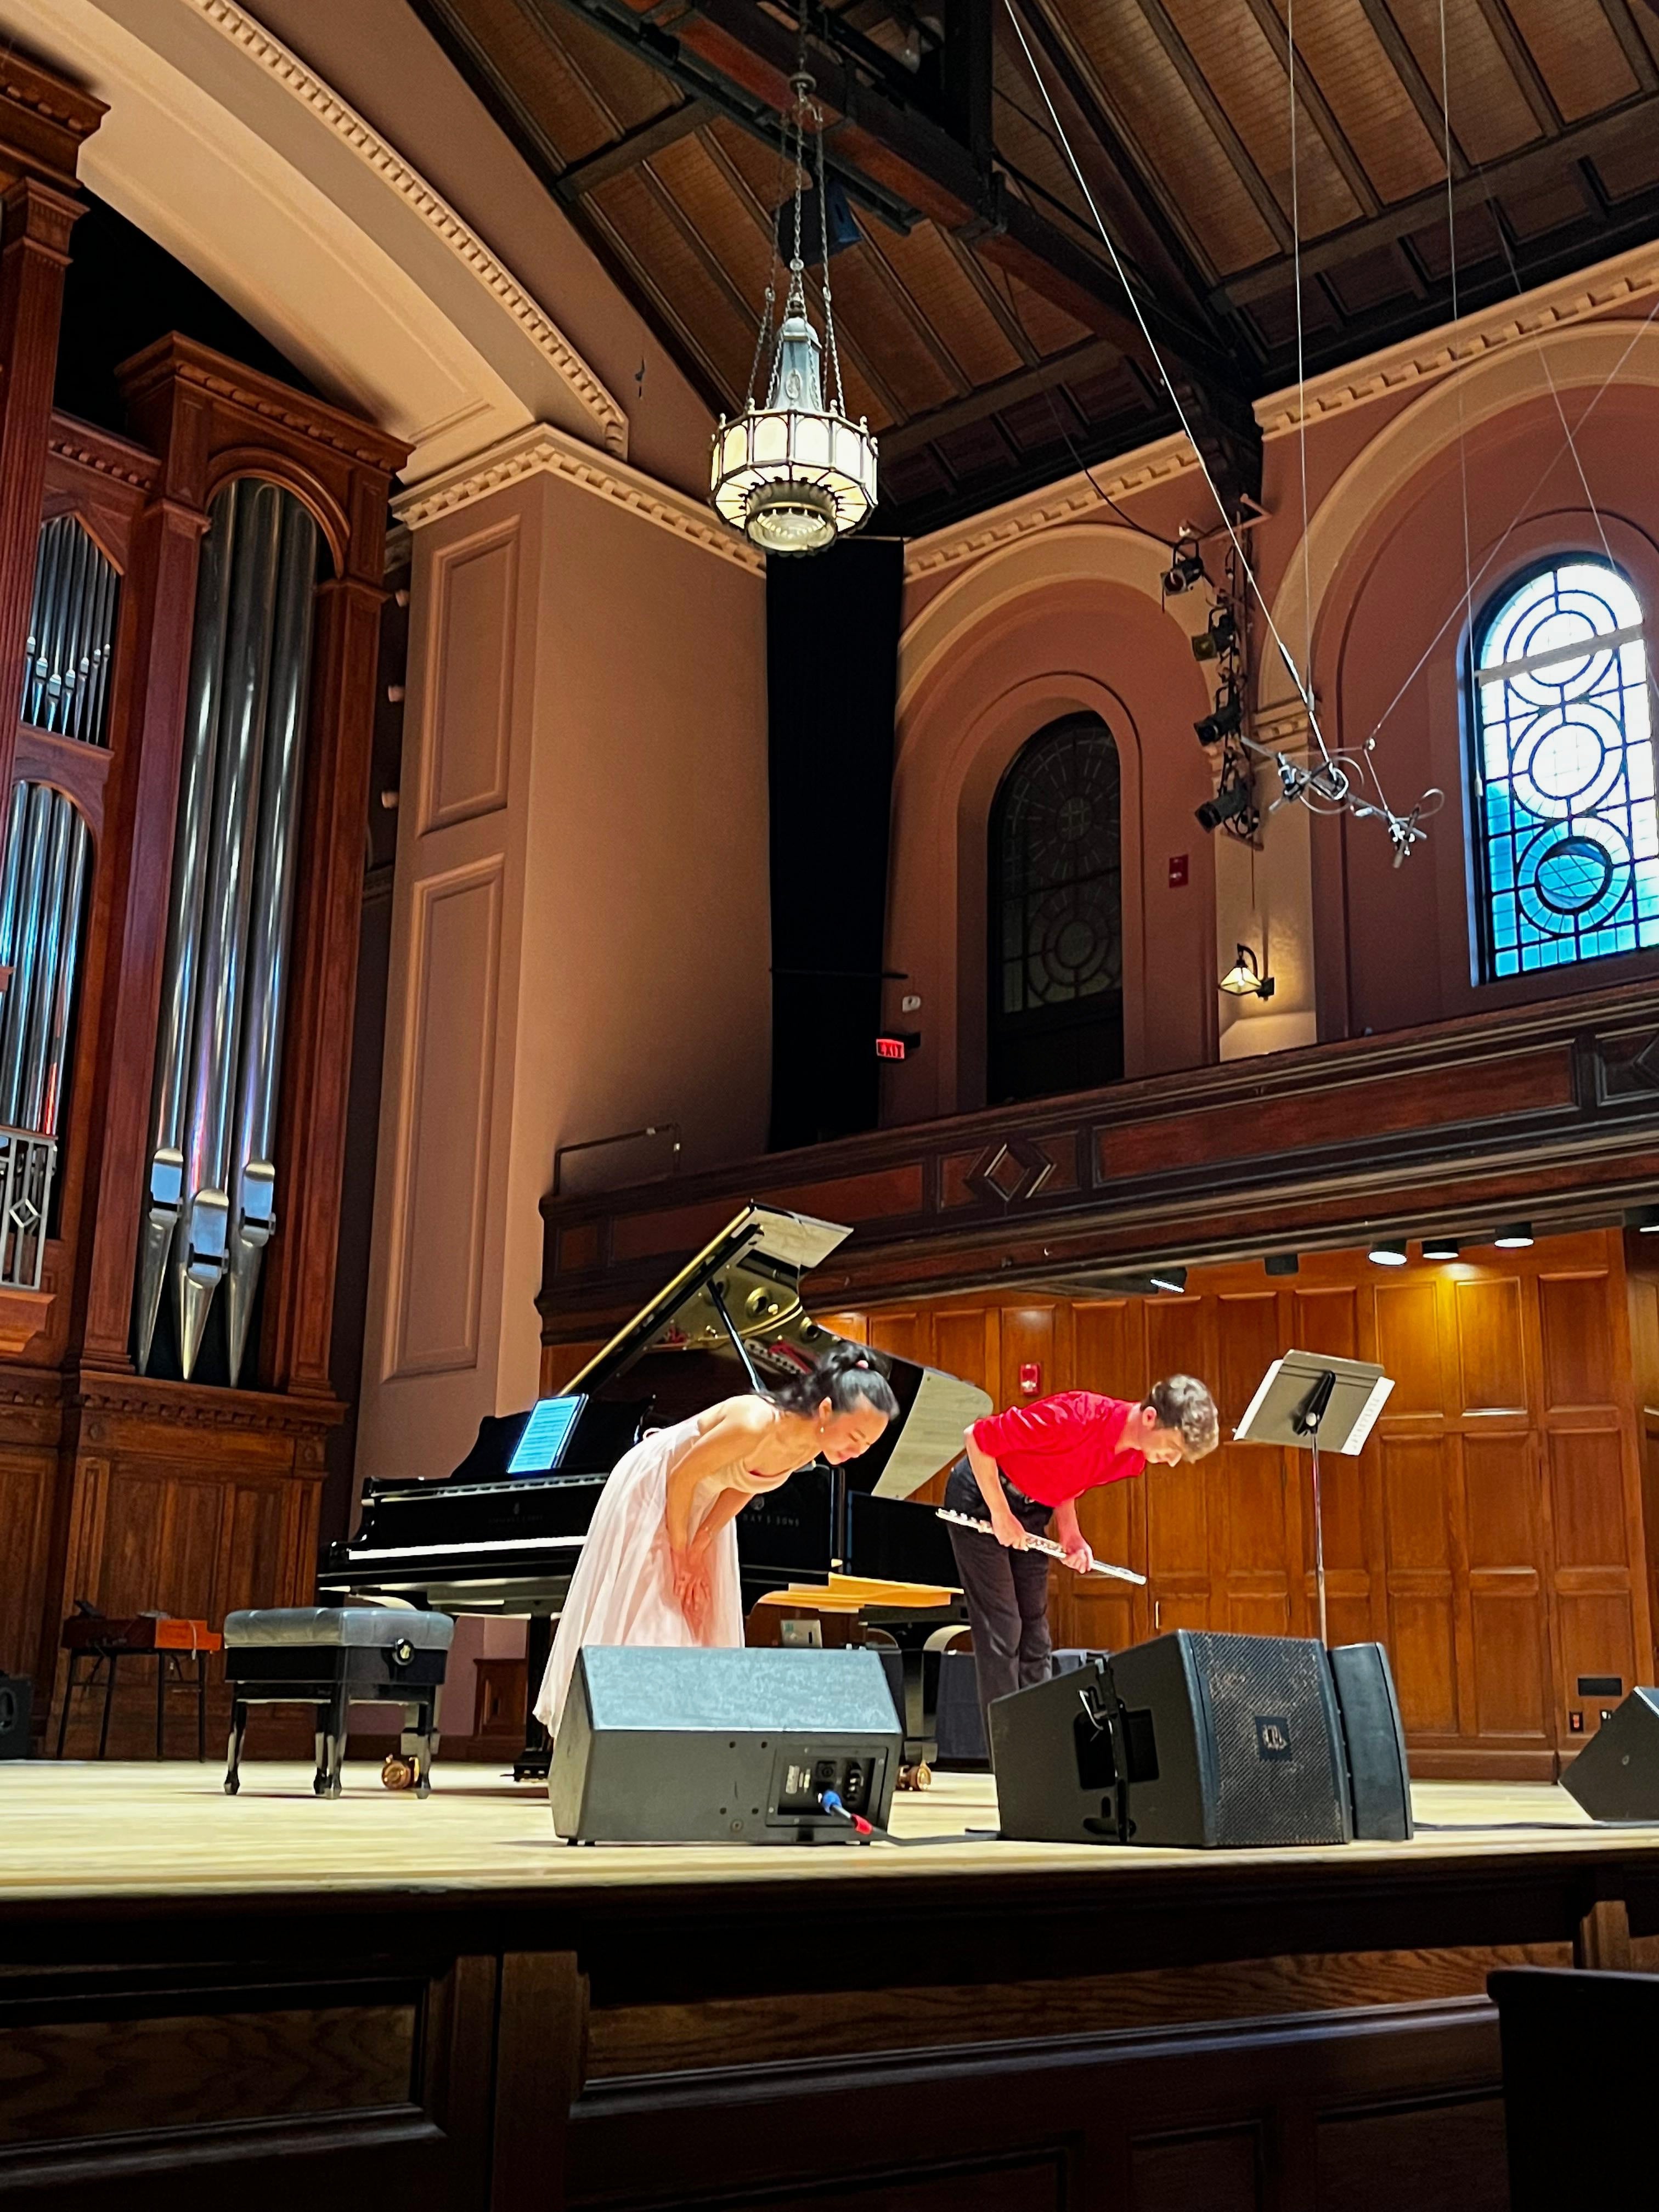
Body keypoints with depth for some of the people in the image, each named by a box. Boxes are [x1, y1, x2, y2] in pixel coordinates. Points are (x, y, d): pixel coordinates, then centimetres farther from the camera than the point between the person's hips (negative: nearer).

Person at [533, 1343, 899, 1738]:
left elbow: (743, 1487, -4)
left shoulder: (813, 1444, -17)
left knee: (701, 1623, 8)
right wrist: (681, 1557, -16)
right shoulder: (756, 1424, -39)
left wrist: (700, 1549, -9)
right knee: (646, 1620, -4)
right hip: (654, 1491, -7)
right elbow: (682, 1478, -27)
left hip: (702, 1503, 7)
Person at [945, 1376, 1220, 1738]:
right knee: (1001, 1629, -9)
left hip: (1031, 1510, 8)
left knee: (1034, 1630, 8)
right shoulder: (1077, 1417, -34)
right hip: (981, 1497, -8)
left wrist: (1071, 1536, -7)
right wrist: (1000, 1515, -21)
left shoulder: (1135, 1457, -8)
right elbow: (977, 1438, -26)